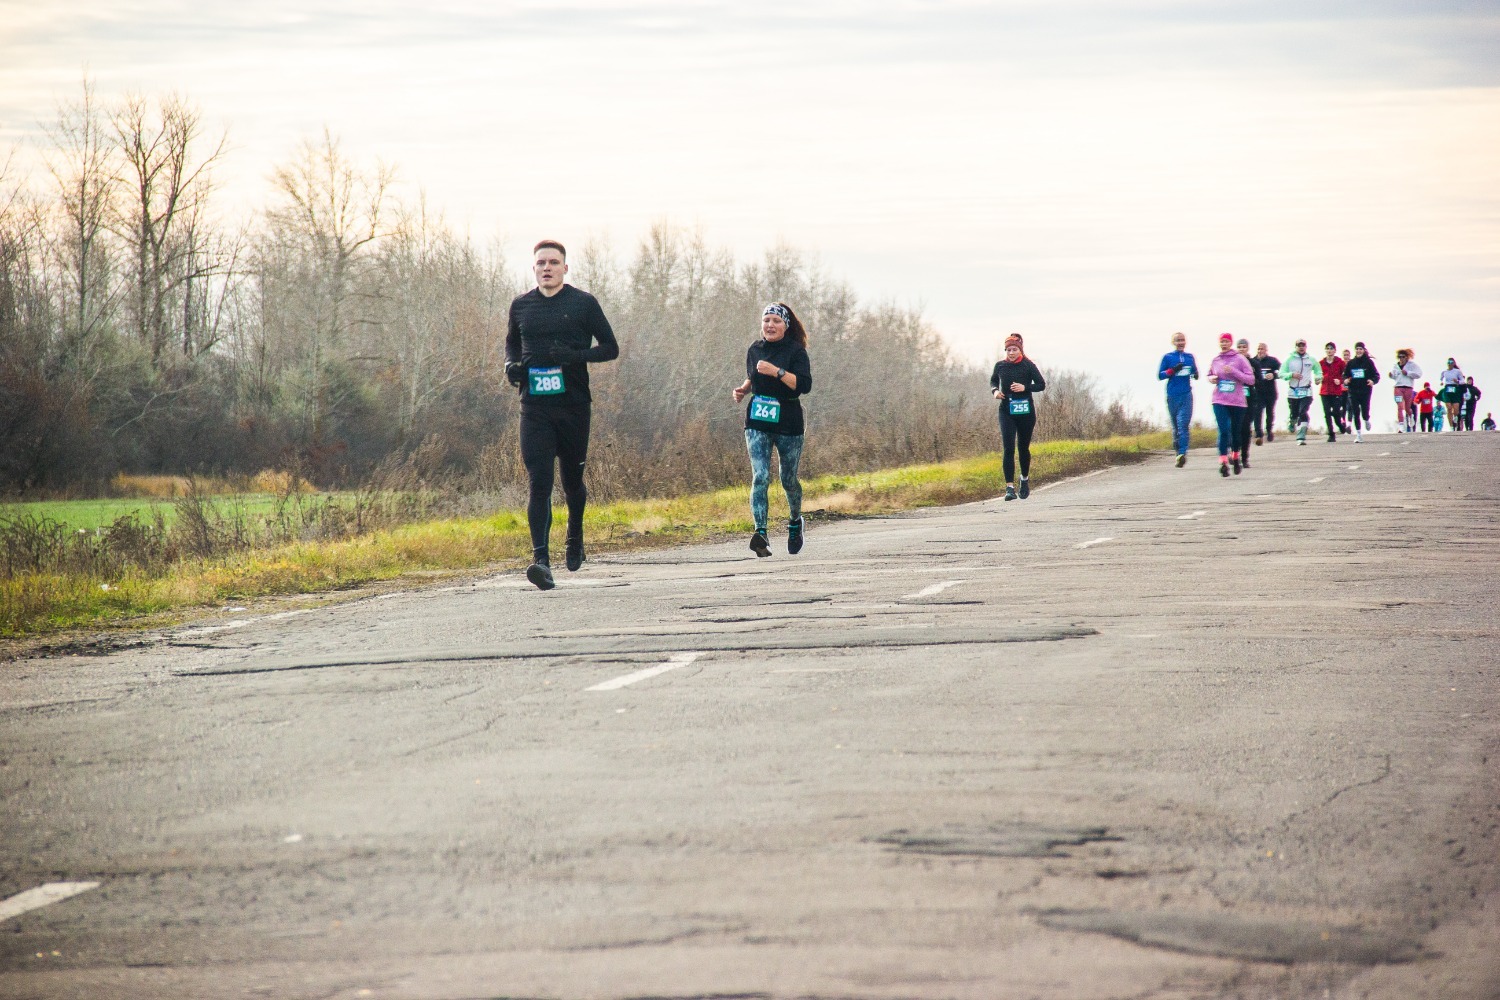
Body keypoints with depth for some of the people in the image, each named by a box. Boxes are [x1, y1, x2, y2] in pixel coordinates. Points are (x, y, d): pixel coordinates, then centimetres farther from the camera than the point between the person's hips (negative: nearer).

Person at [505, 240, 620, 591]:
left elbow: (610, 347, 1)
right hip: (535, 407, 1)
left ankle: (575, 536, 41)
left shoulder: (583, 303, 0)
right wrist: (511, 365, 3)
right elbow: (512, 343, 26)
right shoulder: (521, 306, 9)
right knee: (538, 483, -12)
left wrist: (575, 355, -17)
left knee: (572, 480, 11)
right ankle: (541, 560, -20)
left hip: (574, 405, -1)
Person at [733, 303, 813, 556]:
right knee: (760, 477, -14)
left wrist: (777, 371, -26)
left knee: (788, 479, 10)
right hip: (757, 423, 2)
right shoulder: (754, 350, 8)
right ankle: (761, 534, -24)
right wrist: (744, 389, 4)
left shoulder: (796, 351, -6)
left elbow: (804, 385, -18)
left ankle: (795, 521, 40)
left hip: (788, 424, -2)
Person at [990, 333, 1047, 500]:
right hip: (1006, 412, 1)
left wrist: (1025, 387, -17)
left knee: (1023, 447, 12)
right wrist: (994, 390, -2)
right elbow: (993, 381, 20)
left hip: (1026, 412, -1)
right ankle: (1010, 487, -15)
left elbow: (1041, 384, -2)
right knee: (1008, 449, -11)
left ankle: (1025, 479, 38)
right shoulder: (1000, 366, 3)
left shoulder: (1028, 366, -5)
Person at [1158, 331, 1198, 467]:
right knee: (1176, 425, 6)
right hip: (1172, 395, 0)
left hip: (1186, 395, 0)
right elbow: (1160, 375, 2)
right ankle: (1178, 450, 21)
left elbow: (1195, 373, 20)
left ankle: (1182, 453, -22)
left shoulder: (1190, 357, 12)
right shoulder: (1167, 357, 5)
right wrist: (1172, 370, -14)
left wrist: (1195, 374, -4)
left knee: (1183, 424, -14)